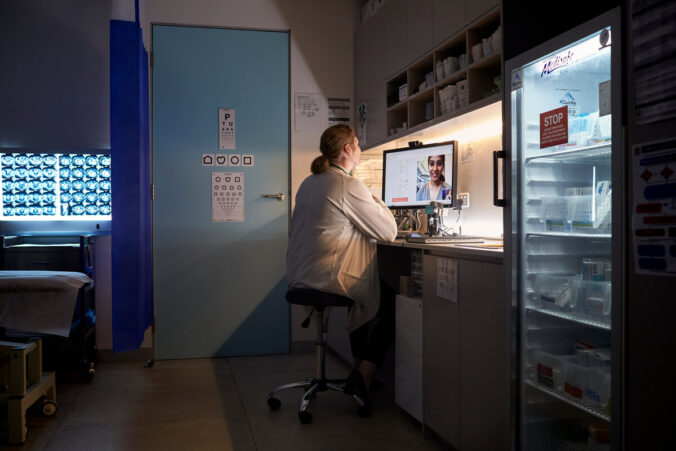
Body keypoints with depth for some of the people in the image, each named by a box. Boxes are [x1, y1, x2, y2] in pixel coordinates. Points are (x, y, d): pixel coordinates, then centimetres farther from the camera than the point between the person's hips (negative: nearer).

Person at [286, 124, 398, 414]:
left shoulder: (308, 183, 13)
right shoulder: (349, 186, -14)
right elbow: (389, 232, -10)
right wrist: (376, 202, 6)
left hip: (300, 276, 9)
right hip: (329, 278, -9)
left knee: (365, 297, 29)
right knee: (392, 303, 10)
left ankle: (360, 370, 31)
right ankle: (364, 376, 2)